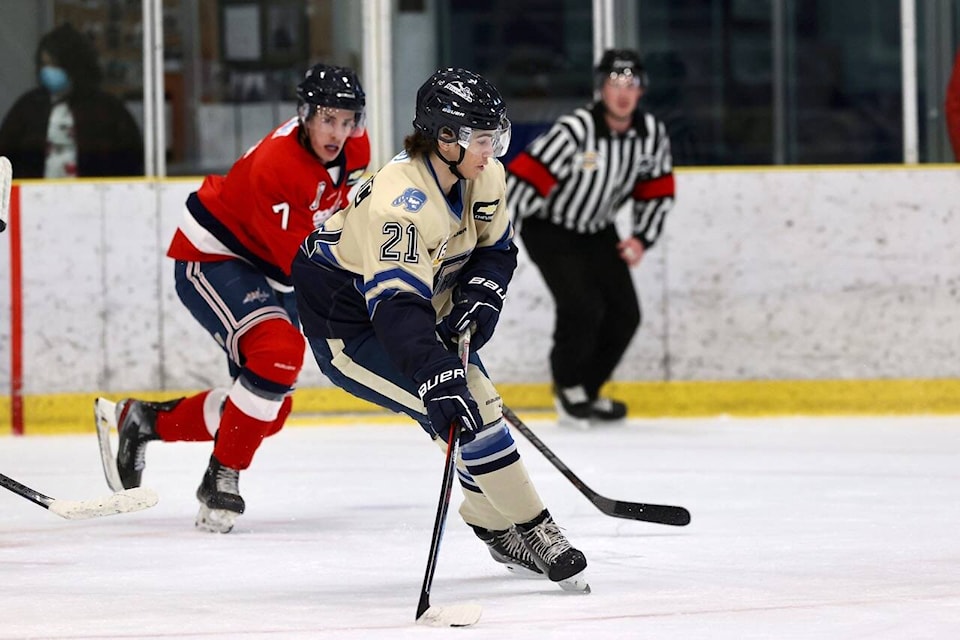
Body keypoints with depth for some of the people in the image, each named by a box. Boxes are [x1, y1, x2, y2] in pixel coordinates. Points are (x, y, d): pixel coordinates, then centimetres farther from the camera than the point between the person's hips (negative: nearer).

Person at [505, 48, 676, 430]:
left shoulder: (652, 133, -10)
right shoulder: (574, 130, -30)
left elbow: (657, 190, 6)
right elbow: (524, 177, -32)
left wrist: (642, 237, -6)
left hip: (598, 232, 7)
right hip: (549, 230, -7)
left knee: (625, 314, 1)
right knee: (583, 308, -20)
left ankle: (587, 392, 20)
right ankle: (568, 388, 4)